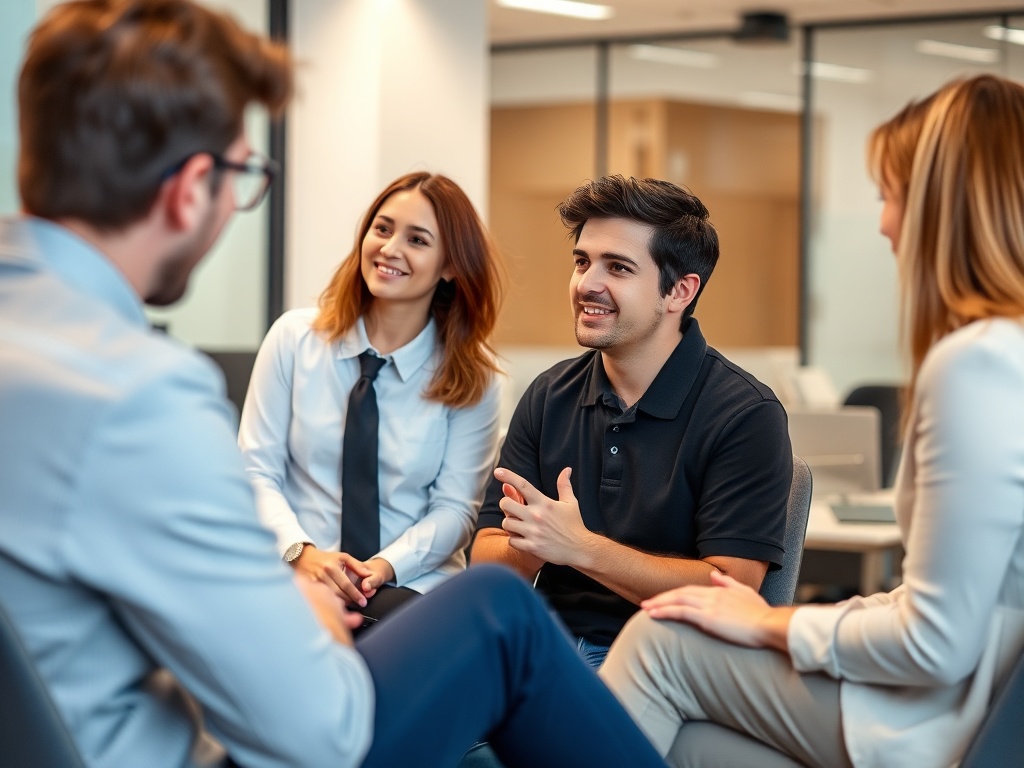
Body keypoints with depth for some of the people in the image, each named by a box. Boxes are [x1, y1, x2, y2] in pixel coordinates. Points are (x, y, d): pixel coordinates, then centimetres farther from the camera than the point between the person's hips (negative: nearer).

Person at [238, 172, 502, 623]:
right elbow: (256, 470, 1)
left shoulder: (472, 377, 4)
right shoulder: (295, 338, 4)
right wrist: (301, 551, -17)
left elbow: (455, 509, 2)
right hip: (297, 576, -1)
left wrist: (387, 565, -17)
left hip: (409, 585, 1)